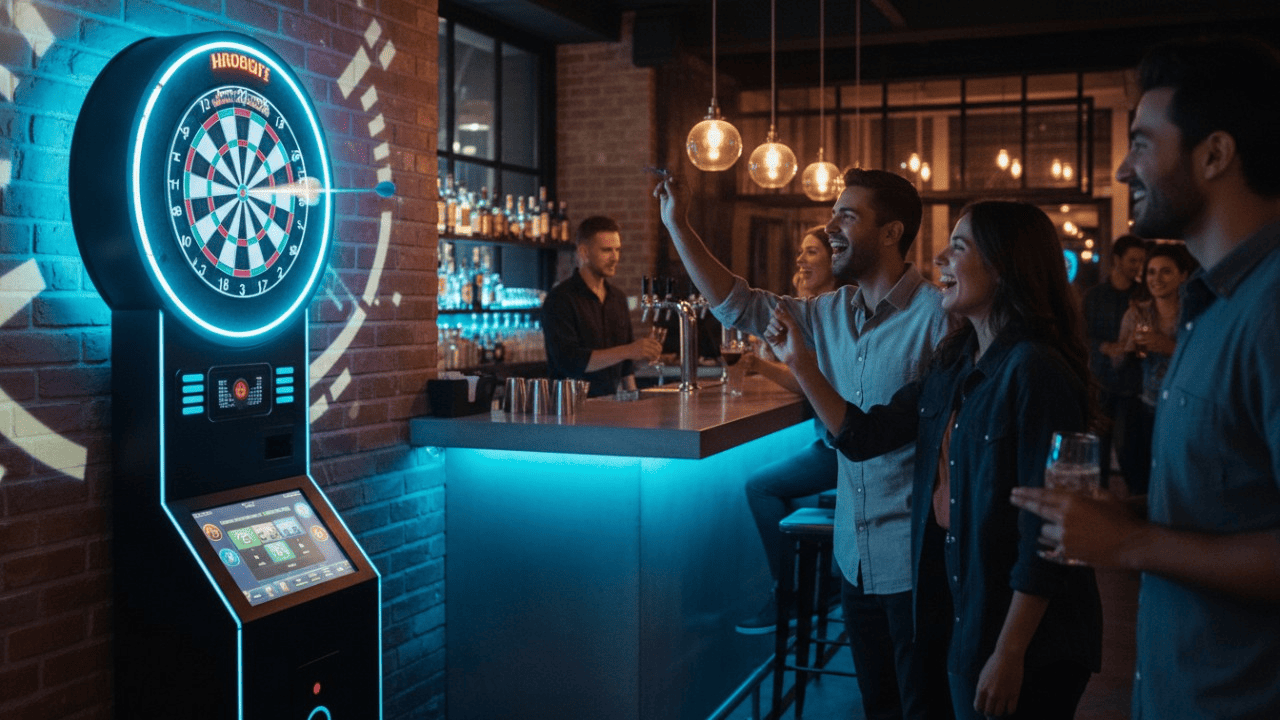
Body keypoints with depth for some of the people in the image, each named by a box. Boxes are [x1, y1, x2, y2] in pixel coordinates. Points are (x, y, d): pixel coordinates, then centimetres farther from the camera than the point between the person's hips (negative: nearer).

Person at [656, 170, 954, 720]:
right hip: (855, 556, 7)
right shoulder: (833, 313, 6)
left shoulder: (938, 316, -16)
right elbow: (738, 305, 9)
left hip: (915, 562, -7)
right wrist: (678, 226, 6)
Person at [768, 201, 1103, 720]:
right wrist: (800, 362, 4)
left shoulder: (1035, 370, -20)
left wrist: (1010, 654, -21)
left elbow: (1046, 531, -22)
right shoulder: (956, 364, 5)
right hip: (968, 615, 8)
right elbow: (864, 435, 9)